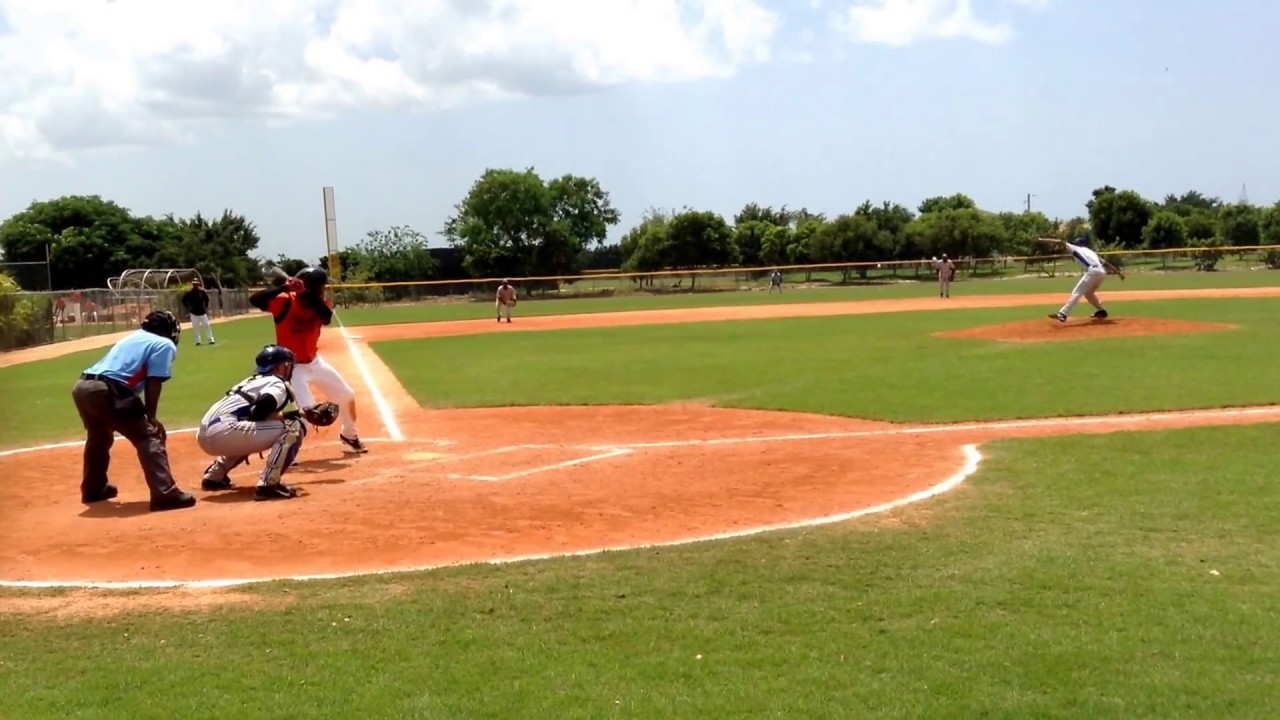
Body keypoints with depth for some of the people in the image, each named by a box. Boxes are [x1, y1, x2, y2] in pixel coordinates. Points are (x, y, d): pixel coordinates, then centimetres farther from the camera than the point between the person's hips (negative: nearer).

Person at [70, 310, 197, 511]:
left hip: (82, 387, 8)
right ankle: (165, 494, -16)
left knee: (99, 438, 31)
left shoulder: (133, 336, 28)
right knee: (149, 437, -5)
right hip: (107, 391, -8)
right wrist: (151, 417, 4)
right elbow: (153, 383, -2)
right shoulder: (165, 344, 7)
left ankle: (93, 489, 49)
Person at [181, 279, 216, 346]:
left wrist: (206, 307, 6)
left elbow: (206, 299, 14)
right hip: (194, 313, -2)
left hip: (202, 312, 2)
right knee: (195, 327, 0)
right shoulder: (189, 293, -8)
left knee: (207, 325, 1)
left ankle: (211, 340, 5)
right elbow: (183, 300, 0)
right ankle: (198, 341, 8)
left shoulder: (202, 292, -2)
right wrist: (188, 308, -6)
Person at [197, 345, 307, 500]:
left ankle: (214, 476, 30)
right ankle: (268, 484, -17)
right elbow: (260, 410, -15)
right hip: (223, 431, -9)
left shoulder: (253, 381, 29)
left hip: (204, 434, 9)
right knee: (293, 427, -7)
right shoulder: (278, 384, 3)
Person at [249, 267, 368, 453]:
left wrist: (306, 293, -40)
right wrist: (284, 287, -47)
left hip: (315, 361, 7)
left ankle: (349, 435, 41)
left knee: (347, 395, 16)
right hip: (293, 366, -7)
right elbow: (254, 300, -37)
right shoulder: (285, 301, -22)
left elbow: (327, 317, -30)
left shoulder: (318, 303, -7)